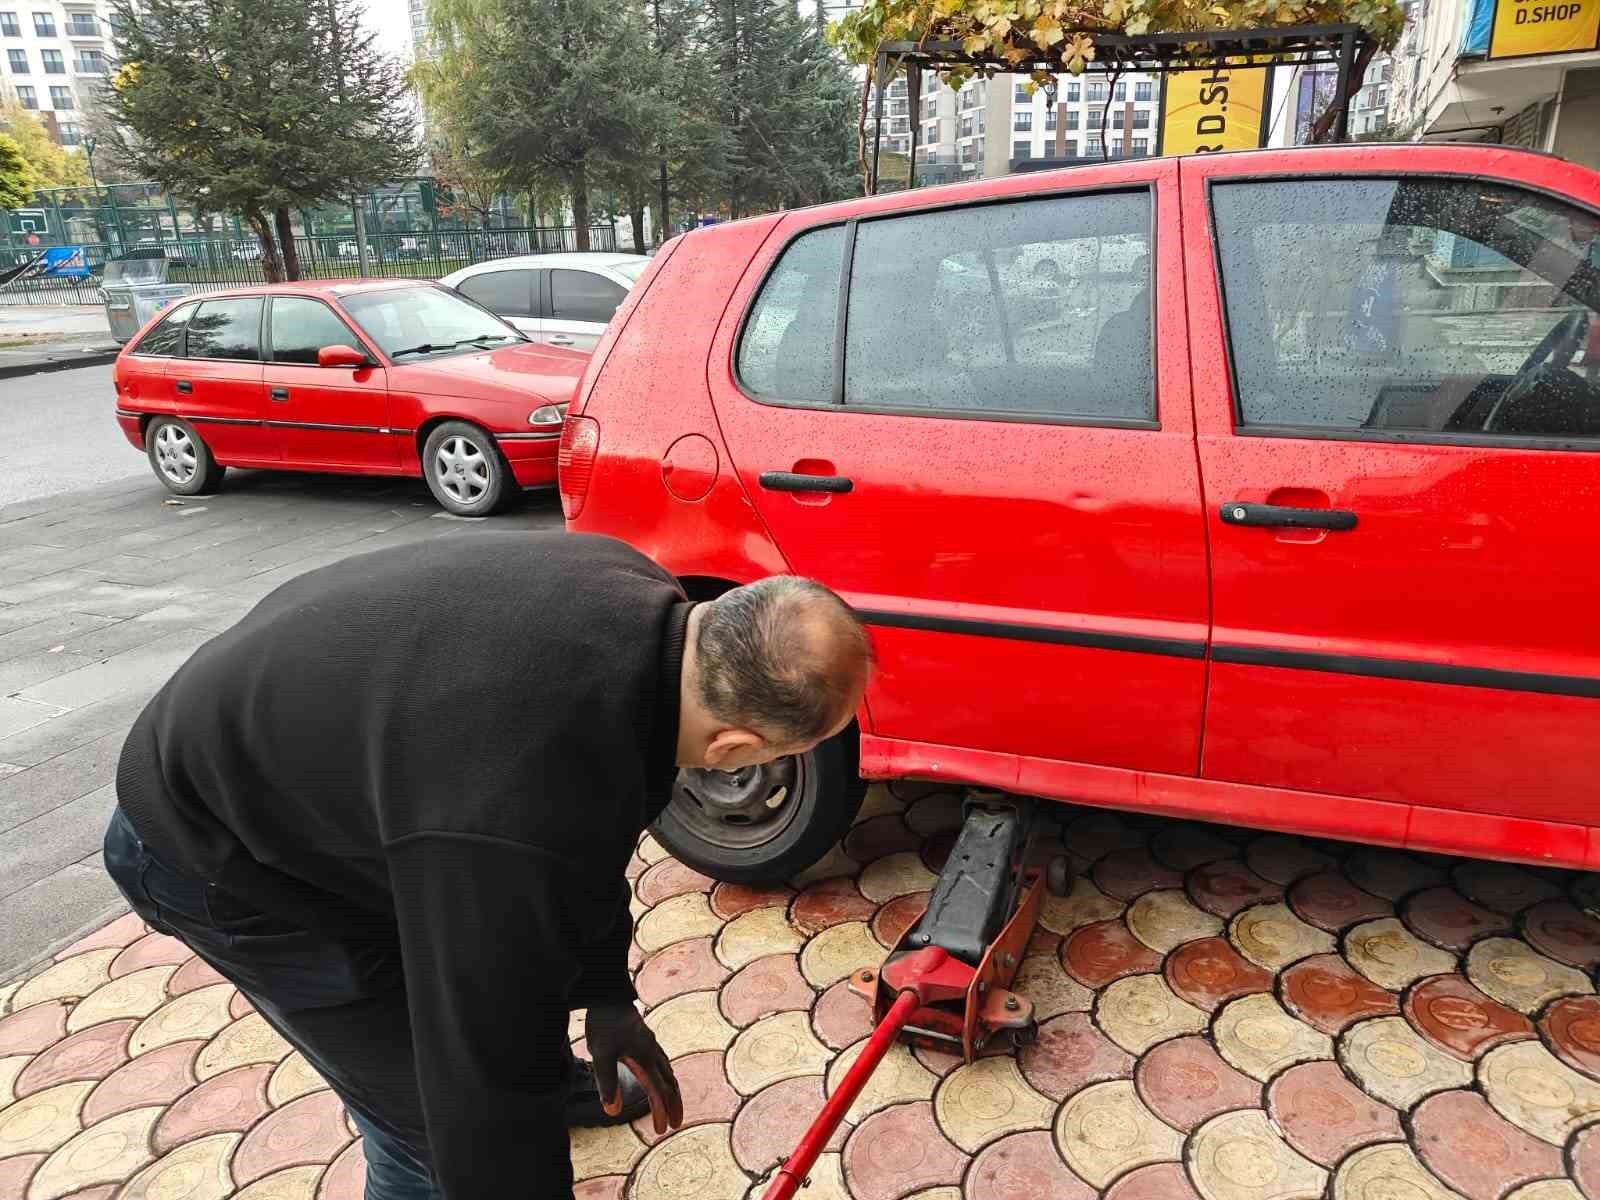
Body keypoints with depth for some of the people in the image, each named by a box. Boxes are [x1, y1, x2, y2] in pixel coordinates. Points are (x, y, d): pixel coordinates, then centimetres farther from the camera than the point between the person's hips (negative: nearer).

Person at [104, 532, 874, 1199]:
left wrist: (607, 996, 6)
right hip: (217, 851, -8)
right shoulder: (518, 824, -44)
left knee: (513, 956, 24)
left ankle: (560, 1085, 54)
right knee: (432, 1116, -5)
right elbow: (485, 1098, -31)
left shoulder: (637, 601, -18)